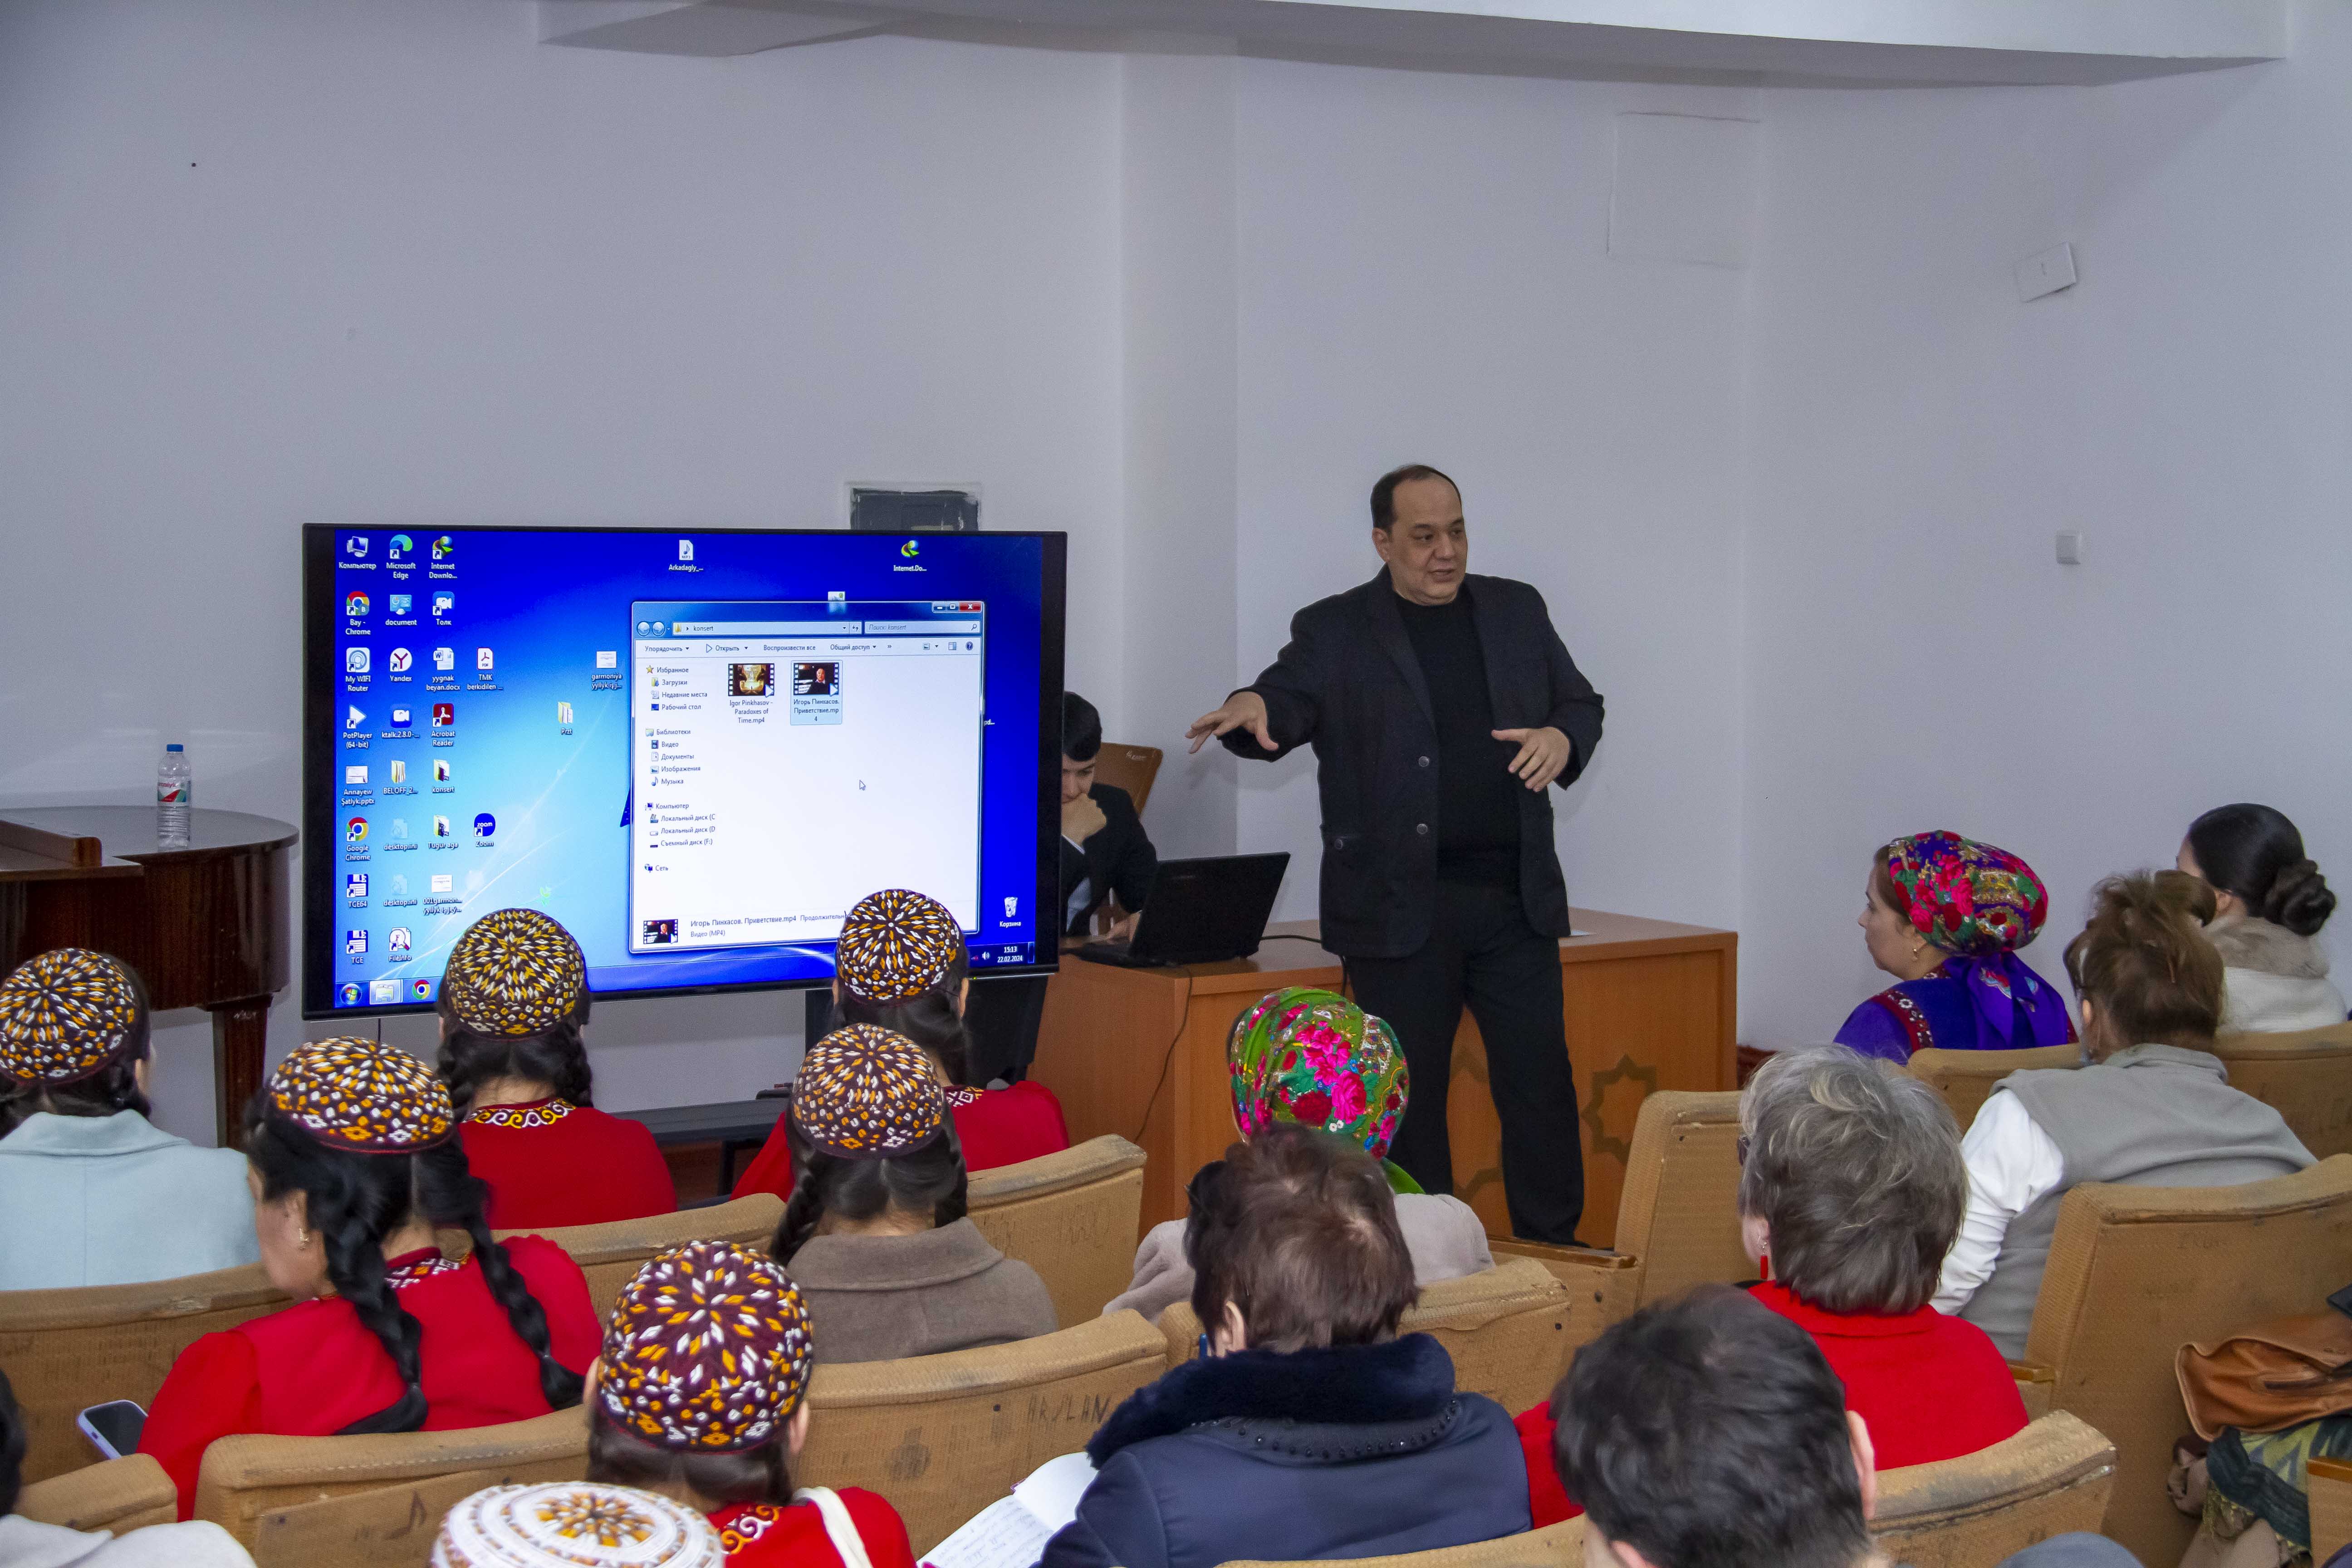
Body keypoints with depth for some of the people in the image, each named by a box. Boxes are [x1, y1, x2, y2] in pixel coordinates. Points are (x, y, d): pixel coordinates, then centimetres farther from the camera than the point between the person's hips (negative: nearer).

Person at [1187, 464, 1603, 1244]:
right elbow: (1289, 704, -11)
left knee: (1541, 1085, 5)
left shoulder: (1516, 611, 12)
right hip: (1400, 908, -3)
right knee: (1408, 1097, 3)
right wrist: (1251, 708, -34)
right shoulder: (1335, 631, 2)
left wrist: (1562, 736, -7)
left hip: (1516, 897, 3)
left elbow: (1581, 703, 17)